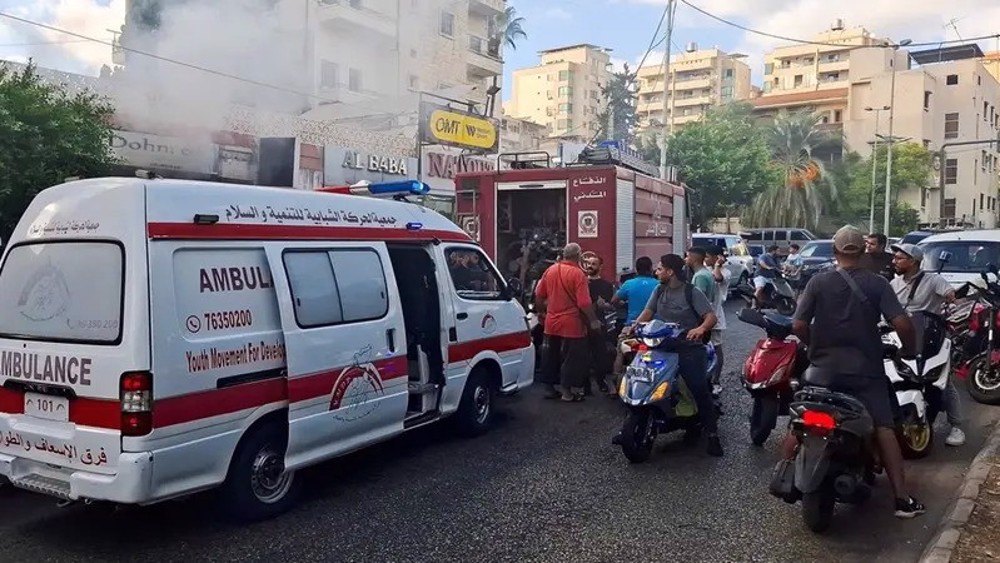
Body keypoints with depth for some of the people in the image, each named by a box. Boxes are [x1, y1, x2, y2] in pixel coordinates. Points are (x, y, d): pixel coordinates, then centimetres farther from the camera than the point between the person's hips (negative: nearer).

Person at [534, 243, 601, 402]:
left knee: (551, 357, 16)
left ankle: (550, 388, 24)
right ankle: (567, 392, 10)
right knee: (571, 359, 5)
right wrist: (593, 320, -8)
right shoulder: (578, 273, -16)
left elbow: (539, 295, 10)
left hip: (551, 323, 6)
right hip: (571, 324, -6)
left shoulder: (550, 270, 3)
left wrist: (541, 311, 26)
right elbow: (584, 302, -20)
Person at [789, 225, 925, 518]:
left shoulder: (818, 282, -3)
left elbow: (798, 325, -8)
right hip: (865, 370, 0)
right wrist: (908, 350, 6)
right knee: (883, 429, 2)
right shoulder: (877, 283, -3)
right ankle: (902, 499, 0)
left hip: (823, 367, 1)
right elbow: (902, 323, -13)